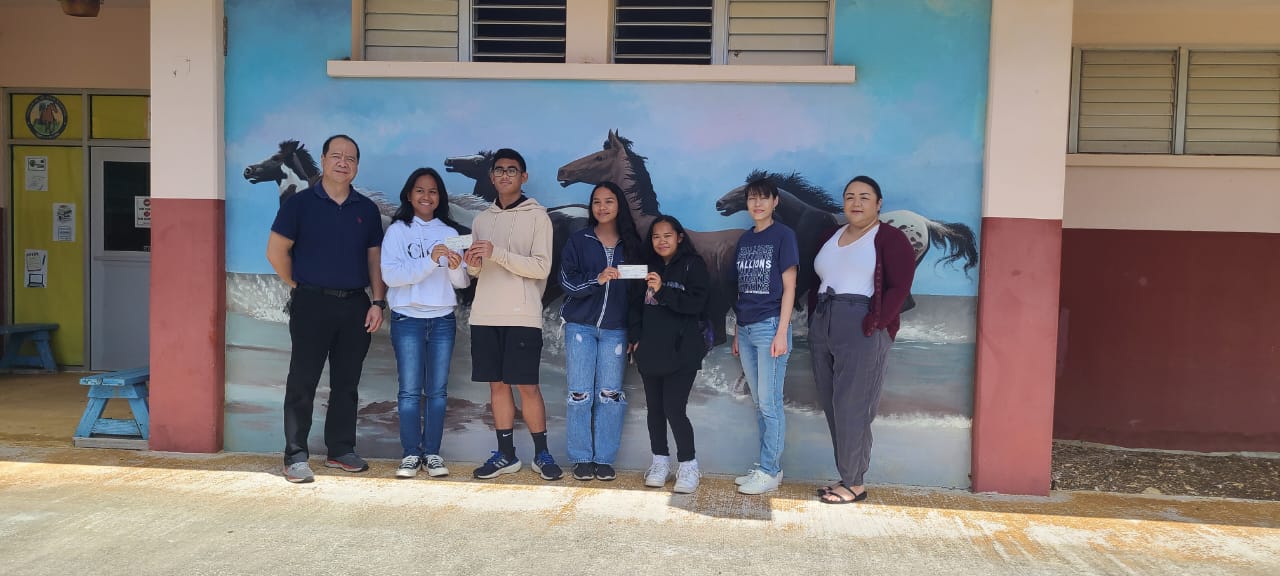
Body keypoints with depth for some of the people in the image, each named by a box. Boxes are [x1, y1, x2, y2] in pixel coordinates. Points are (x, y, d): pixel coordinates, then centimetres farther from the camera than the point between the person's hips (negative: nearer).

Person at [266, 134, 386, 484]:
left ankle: (341, 450, 21)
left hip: (355, 305, 4)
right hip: (312, 303, -4)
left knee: (347, 383, 10)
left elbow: (375, 259, 10)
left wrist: (378, 302, 2)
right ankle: (295, 456, 6)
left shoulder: (367, 209, 10)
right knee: (302, 382, -1)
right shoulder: (300, 203, -1)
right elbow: (276, 251, -1)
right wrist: (299, 287, 1)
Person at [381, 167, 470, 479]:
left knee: (437, 390, 5)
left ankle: (432, 452, 12)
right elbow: (390, 274, -13)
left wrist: (456, 268, -16)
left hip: (443, 319, 3)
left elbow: (462, 283, 6)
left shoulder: (450, 232, 9)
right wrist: (429, 261, -22)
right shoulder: (397, 230, 1)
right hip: (408, 318, -3)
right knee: (410, 390, -1)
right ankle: (410, 454, 8)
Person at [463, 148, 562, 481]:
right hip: (485, 315, 5)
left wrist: (497, 253, -17)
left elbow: (541, 267, -9)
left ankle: (541, 453, 11)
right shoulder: (482, 219, 15)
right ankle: (506, 454, 16)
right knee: (497, 384, 8)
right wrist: (473, 263, -6)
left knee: (527, 386, -2)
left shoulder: (537, 216, 0)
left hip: (523, 316, -5)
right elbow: (475, 272, 18)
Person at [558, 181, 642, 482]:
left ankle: (604, 459, 11)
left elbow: (638, 288, 12)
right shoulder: (578, 241, 3)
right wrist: (597, 279, -23)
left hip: (615, 329, 1)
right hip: (580, 325, -1)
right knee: (580, 394, -1)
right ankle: (581, 459, 9)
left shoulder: (631, 244, 8)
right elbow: (567, 281, -6)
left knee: (610, 395, 1)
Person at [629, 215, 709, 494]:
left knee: (674, 408, -10)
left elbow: (697, 303, -13)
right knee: (655, 408, 10)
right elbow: (637, 306, 16)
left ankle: (688, 465, 5)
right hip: (650, 351, 5)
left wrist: (662, 291, -21)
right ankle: (660, 461, 24)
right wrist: (636, 337, 5)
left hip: (681, 353, -5)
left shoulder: (693, 265, -2)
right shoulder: (648, 267, 11)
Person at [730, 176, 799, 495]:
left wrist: (781, 333, -13)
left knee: (770, 403, -3)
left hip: (770, 326, -6)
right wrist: (737, 333, 14)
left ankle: (769, 472, 4)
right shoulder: (744, 239, 14)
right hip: (746, 328, 6)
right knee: (759, 403, 11)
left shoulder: (783, 235, -3)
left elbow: (789, 286, -7)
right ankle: (768, 466, 19)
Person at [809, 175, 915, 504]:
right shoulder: (831, 238, 17)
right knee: (831, 406, 9)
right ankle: (847, 478, 19)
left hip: (861, 330, -7)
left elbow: (899, 288, -11)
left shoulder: (890, 239, -3)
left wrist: (872, 327, -17)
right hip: (823, 328, 7)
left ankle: (854, 484, 7)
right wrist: (815, 318, 8)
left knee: (851, 408, -4)